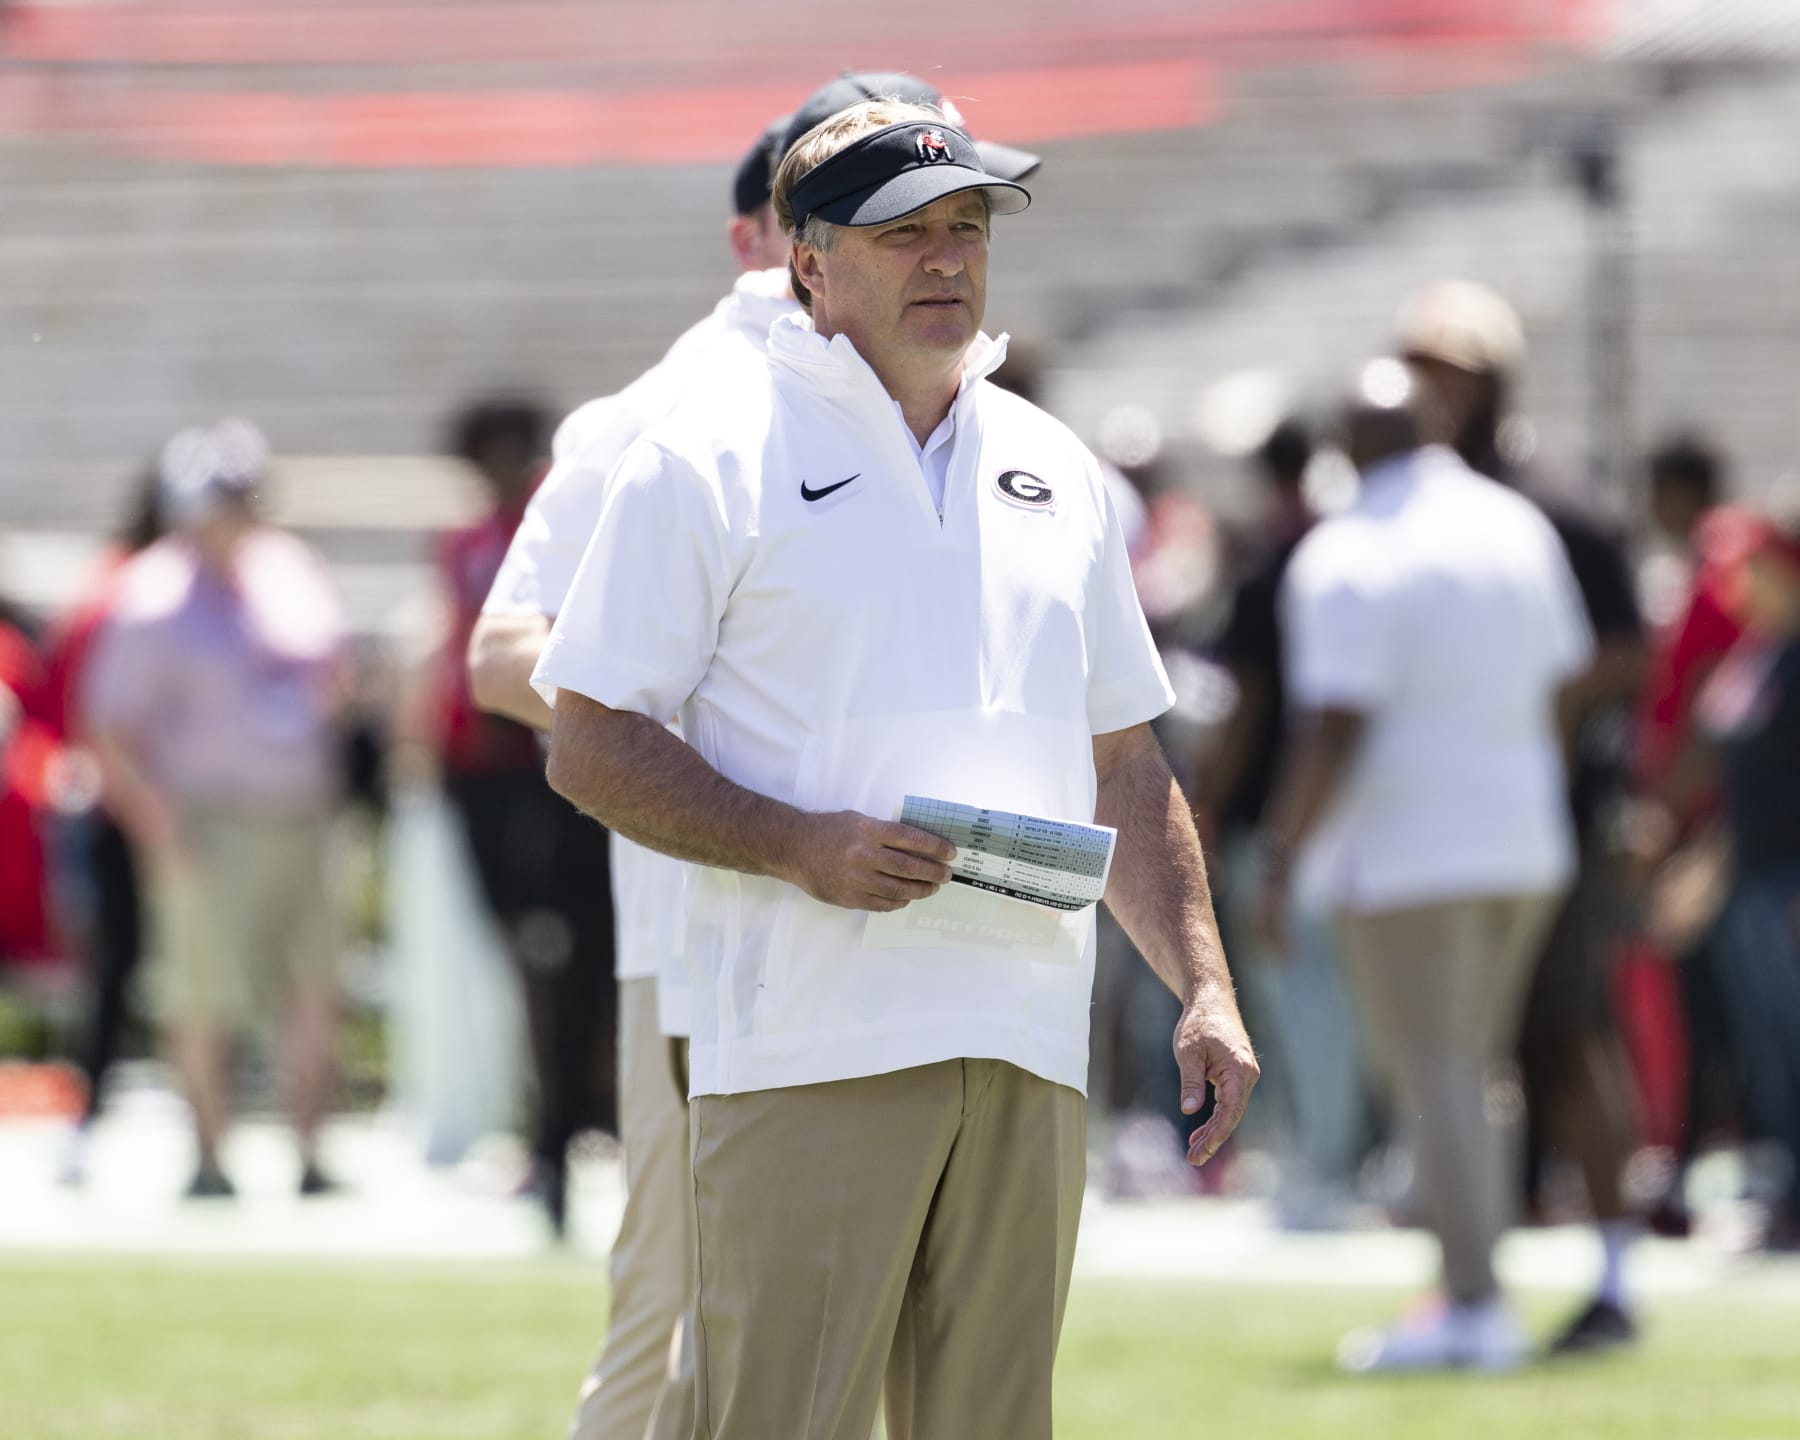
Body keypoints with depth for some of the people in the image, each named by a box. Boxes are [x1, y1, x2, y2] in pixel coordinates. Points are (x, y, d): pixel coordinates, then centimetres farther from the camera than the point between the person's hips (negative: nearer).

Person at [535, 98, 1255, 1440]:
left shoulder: (1053, 469, 18)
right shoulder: (711, 461, 0)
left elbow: (1124, 764, 22)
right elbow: (591, 742, -3)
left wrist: (1205, 992, 11)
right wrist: (802, 848, -17)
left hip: (1028, 1041, 5)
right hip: (812, 1039, -5)